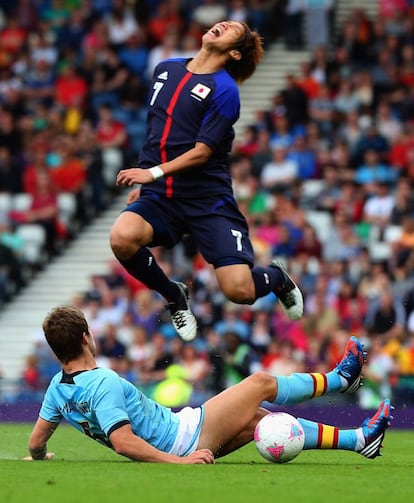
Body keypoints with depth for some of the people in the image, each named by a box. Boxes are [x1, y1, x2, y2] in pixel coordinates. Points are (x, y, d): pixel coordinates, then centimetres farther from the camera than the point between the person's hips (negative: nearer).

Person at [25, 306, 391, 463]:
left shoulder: (58, 387, -3)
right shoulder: (104, 384, -28)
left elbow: (36, 442, 4)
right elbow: (122, 442, -34)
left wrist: (39, 455, 26)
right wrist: (175, 460, -29)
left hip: (178, 448, 9)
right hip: (183, 439, -9)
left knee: (260, 418, 20)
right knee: (263, 383, 6)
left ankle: (359, 439, 33)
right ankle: (340, 378, 32)